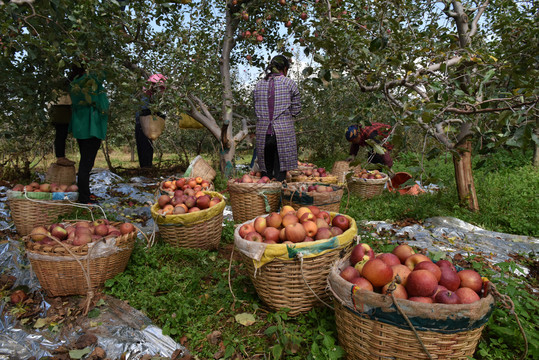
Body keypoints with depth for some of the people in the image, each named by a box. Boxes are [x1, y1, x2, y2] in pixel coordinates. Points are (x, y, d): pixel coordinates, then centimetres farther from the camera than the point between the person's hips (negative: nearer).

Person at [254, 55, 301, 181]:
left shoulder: (259, 85, 12)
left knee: (266, 172, 10)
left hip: (263, 134, 3)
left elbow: (257, 110, 15)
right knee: (280, 173, 0)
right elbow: (296, 109, 6)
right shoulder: (289, 83, 1)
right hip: (284, 133, -3)